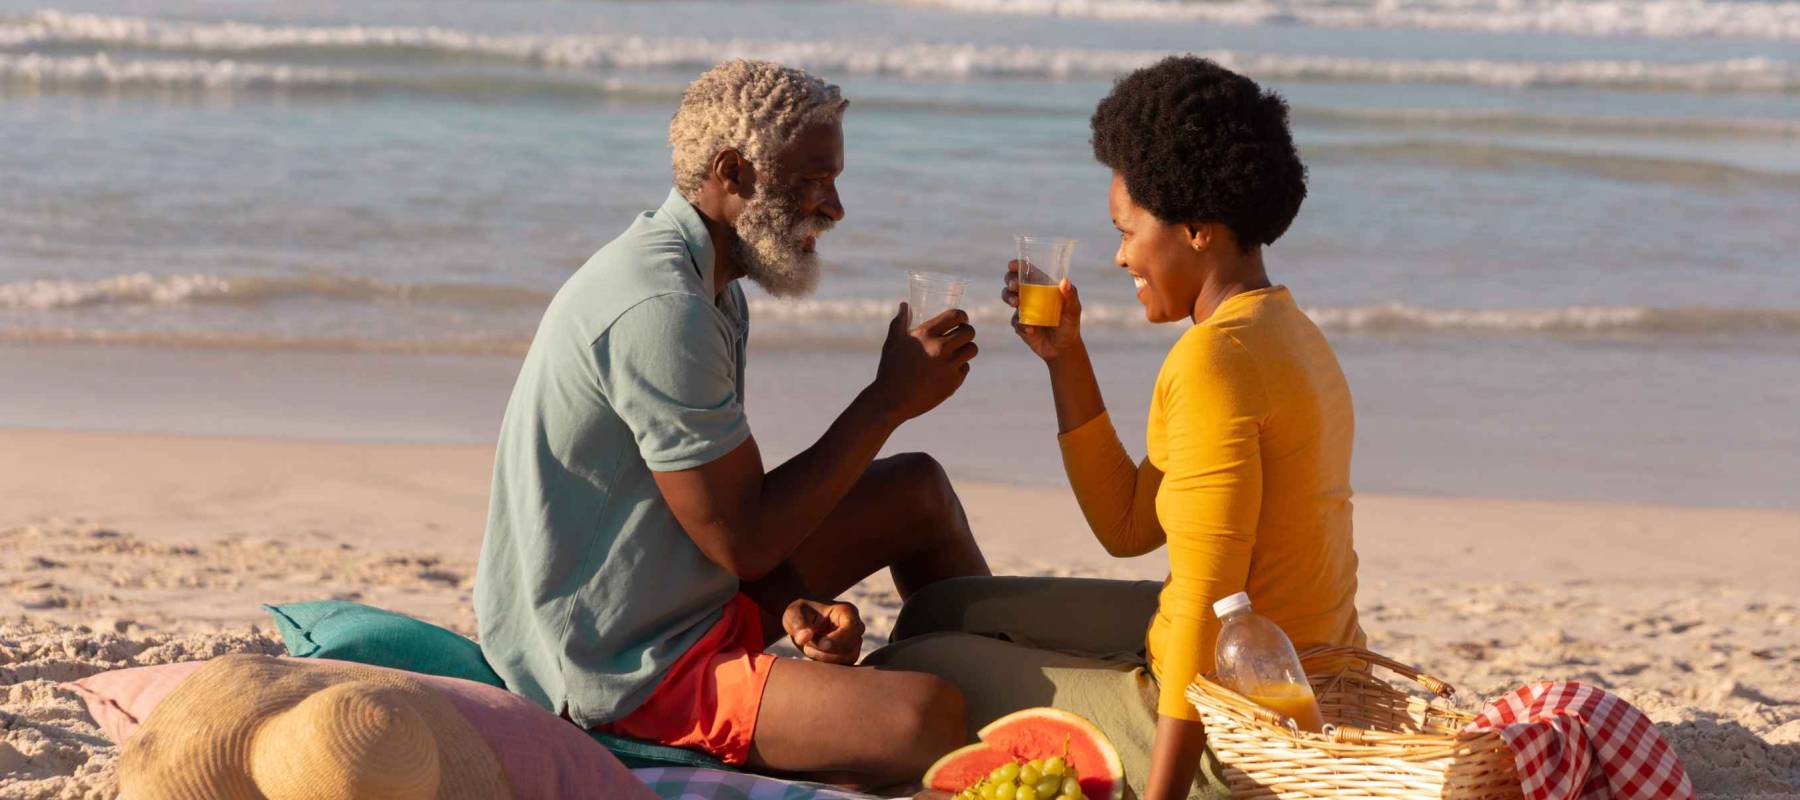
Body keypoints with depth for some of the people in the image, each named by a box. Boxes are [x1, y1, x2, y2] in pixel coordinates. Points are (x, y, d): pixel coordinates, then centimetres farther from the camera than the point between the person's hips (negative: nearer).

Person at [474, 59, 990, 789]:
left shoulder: (711, 286, 9)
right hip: (621, 673, -11)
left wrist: (794, 605, -9)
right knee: (928, 717, -27)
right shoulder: (660, 308, -25)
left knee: (921, 490, 18)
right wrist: (889, 400, -15)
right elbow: (741, 539, -22)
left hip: (695, 602, 11)